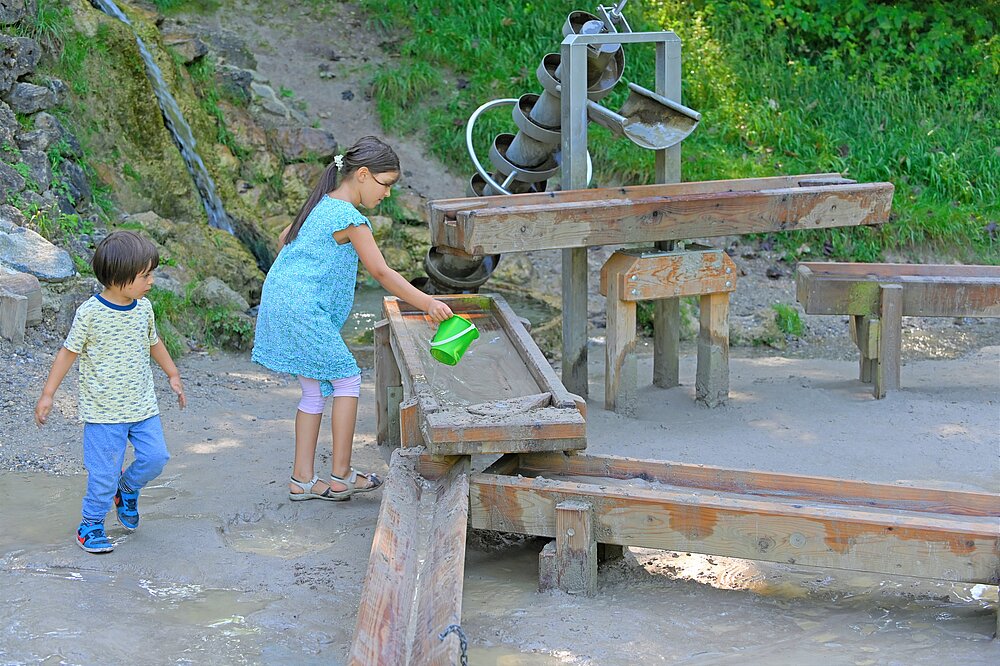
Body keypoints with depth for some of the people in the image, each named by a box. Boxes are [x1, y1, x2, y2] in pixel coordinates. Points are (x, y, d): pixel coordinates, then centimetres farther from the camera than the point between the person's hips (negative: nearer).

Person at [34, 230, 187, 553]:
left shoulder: (143, 308, 2)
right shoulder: (90, 312, -15)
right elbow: (68, 352, -6)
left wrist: (173, 375, 28)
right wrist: (48, 394, -4)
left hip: (142, 406, 5)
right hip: (103, 411, -5)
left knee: (155, 457, -2)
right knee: (104, 472, -3)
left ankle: (127, 489, 28)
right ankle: (91, 525, 17)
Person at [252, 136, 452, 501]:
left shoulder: (322, 204, 15)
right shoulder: (350, 218, -14)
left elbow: (285, 238, 29)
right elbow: (381, 273, -16)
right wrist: (427, 303, -15)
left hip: (280, 302, 9)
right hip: (305, 310, -9)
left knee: (315, 389, 13)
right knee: (347, 381, 0)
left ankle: (302, 479, 14)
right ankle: (341, 477, 3)